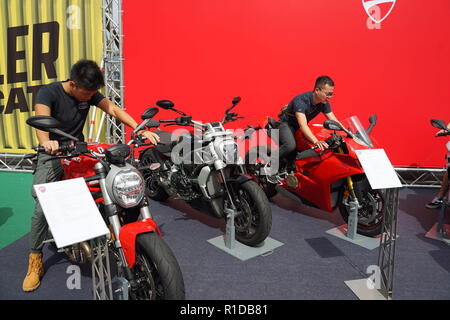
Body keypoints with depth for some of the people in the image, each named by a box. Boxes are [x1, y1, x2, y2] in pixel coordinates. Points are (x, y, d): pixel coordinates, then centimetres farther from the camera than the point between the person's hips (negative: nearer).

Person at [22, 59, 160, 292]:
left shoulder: (90, 93, -2)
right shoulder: (48, 92, -14)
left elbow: (114, 110, -10)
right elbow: (41, 120, -30)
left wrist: (141, 130, -26)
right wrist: (46, 141, -54)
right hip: (53, 154, -4)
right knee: (43, 208, -15)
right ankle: (35, 260, 1)